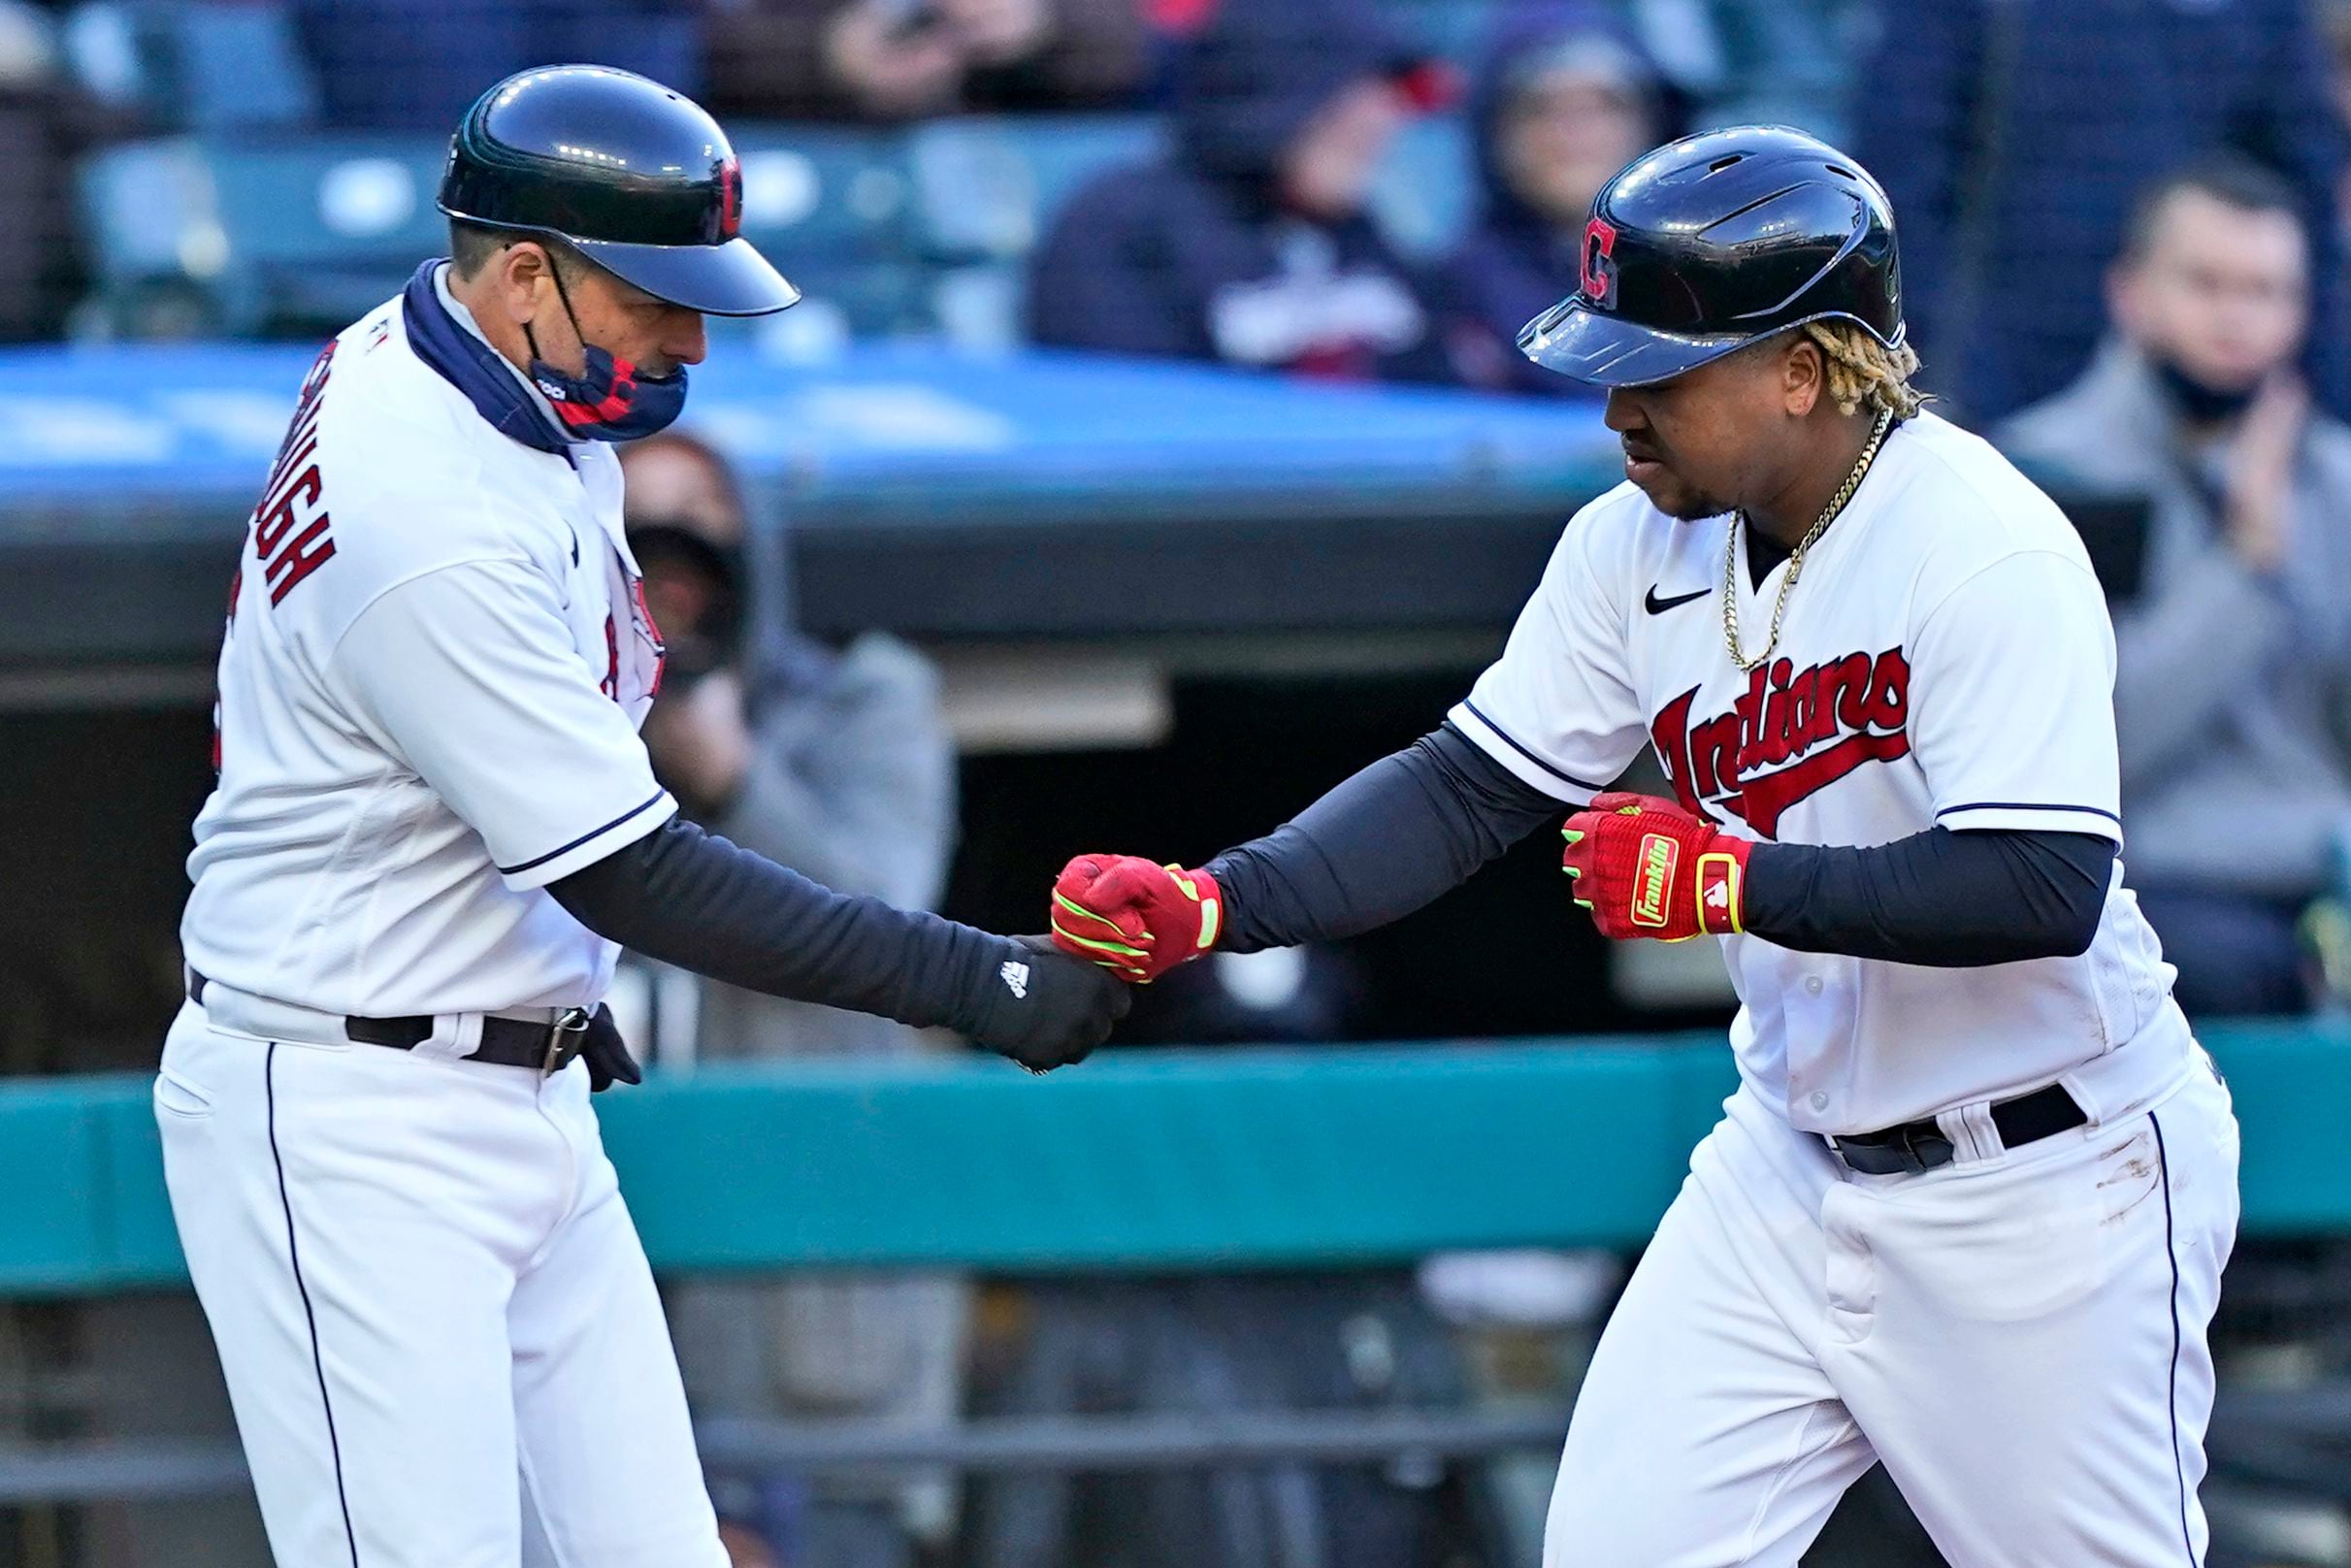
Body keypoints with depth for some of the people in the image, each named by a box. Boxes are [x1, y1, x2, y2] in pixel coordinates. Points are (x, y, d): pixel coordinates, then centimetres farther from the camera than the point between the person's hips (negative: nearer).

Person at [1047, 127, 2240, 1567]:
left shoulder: (1989, 552, -22)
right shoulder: (1642, 545, -1)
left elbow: (2044, 892, -29)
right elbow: (1473, 788, 1)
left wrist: (1730, 882, -28)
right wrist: (1211, 904, -13)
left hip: (2050, 1187, -7)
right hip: (1799, 1158, 7)